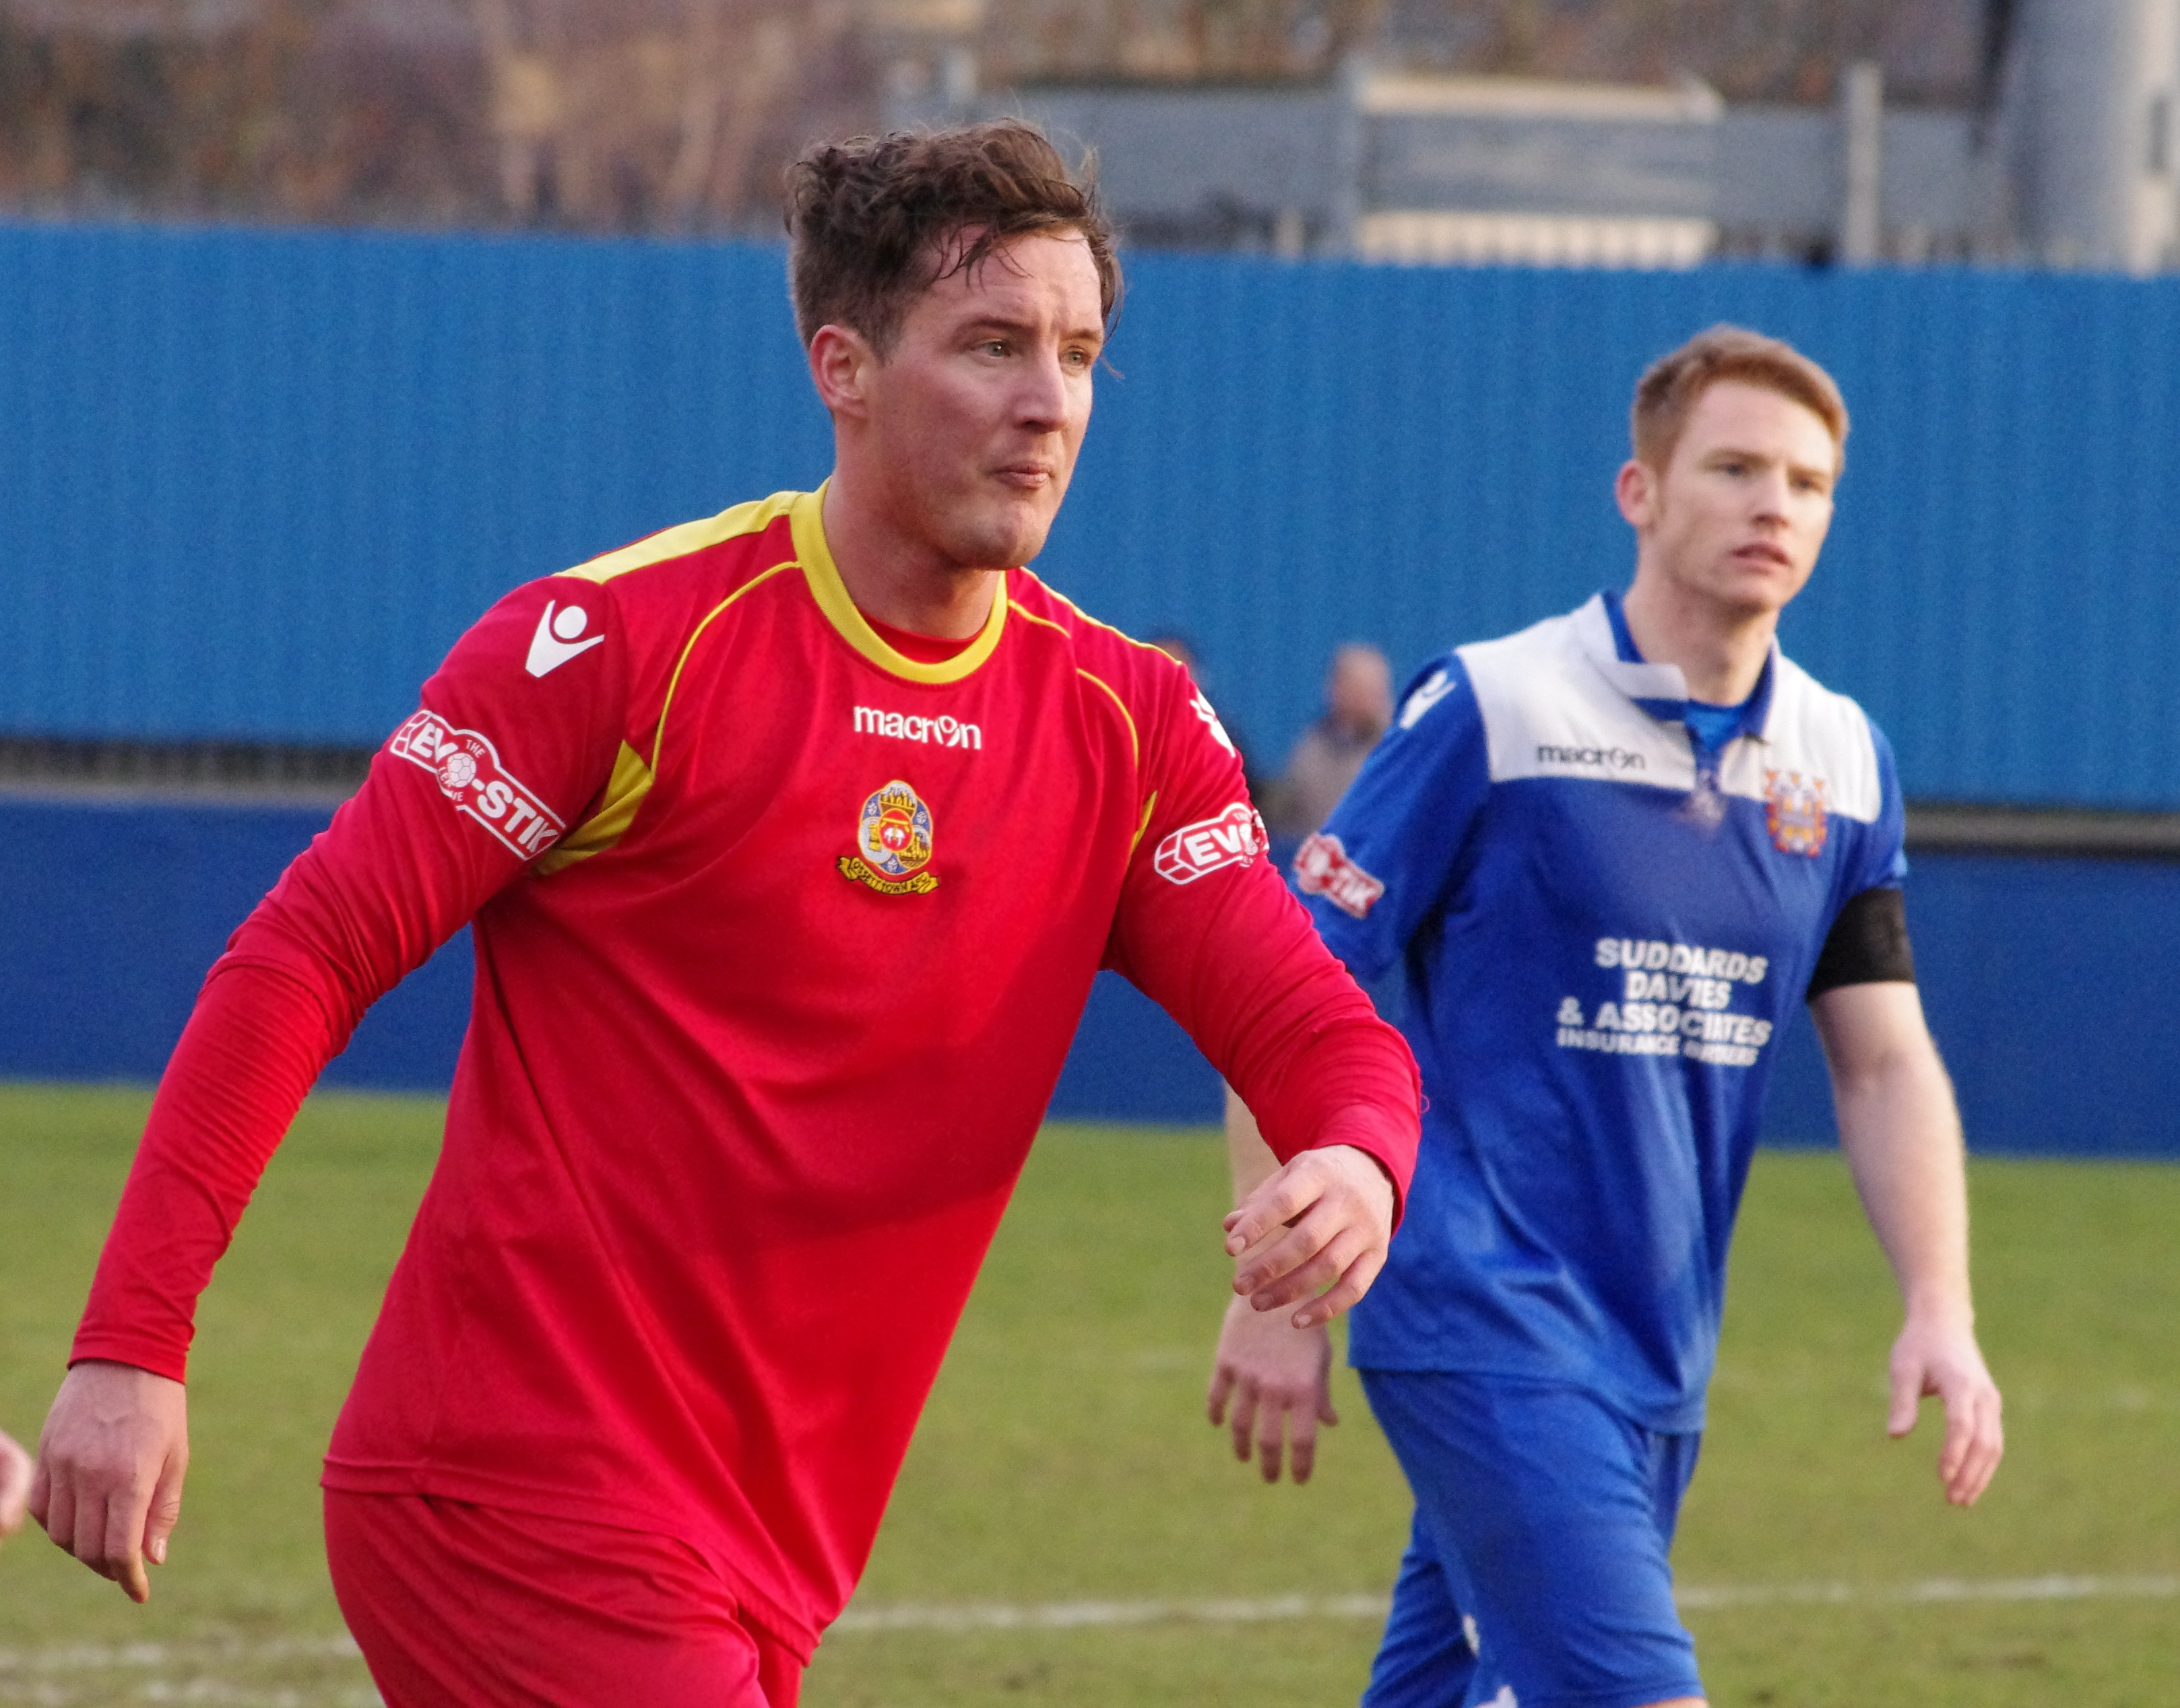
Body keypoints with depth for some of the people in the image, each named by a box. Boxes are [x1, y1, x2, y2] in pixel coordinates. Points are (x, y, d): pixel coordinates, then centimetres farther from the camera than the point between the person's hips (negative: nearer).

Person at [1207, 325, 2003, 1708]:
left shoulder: (1844, 763, 9)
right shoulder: (1492, 711, -8)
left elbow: (1886, 1061, 11)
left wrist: (1941, 1310, -3)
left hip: (1658, 1357, 6)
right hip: (1481, 1321, -6)